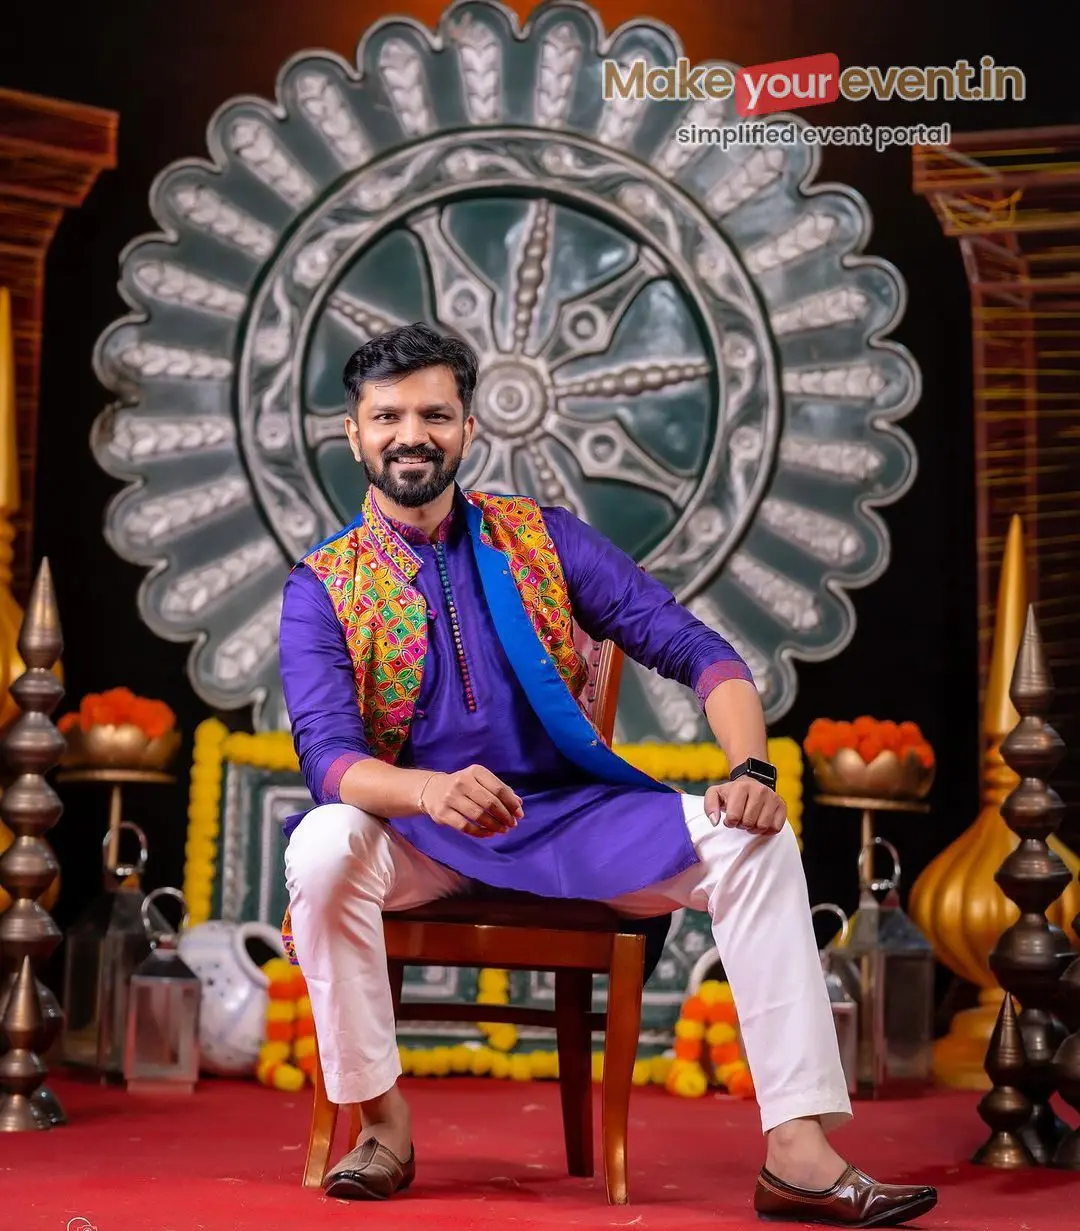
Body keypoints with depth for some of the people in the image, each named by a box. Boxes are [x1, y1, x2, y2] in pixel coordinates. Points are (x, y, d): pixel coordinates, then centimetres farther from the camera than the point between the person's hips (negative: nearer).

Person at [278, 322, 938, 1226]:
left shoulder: (542, 539, 4)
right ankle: (382, 1121, -17)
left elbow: (696, 650, 0)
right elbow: (328, 752, -16)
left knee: (752, 838, -21)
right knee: (322, 846, -34)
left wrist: (751, 768, -20)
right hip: (416, 839, -1)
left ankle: (798, 1150, -24)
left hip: (568, 814, 2)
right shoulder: (323, 586, -1)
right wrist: (433, 791, -38)